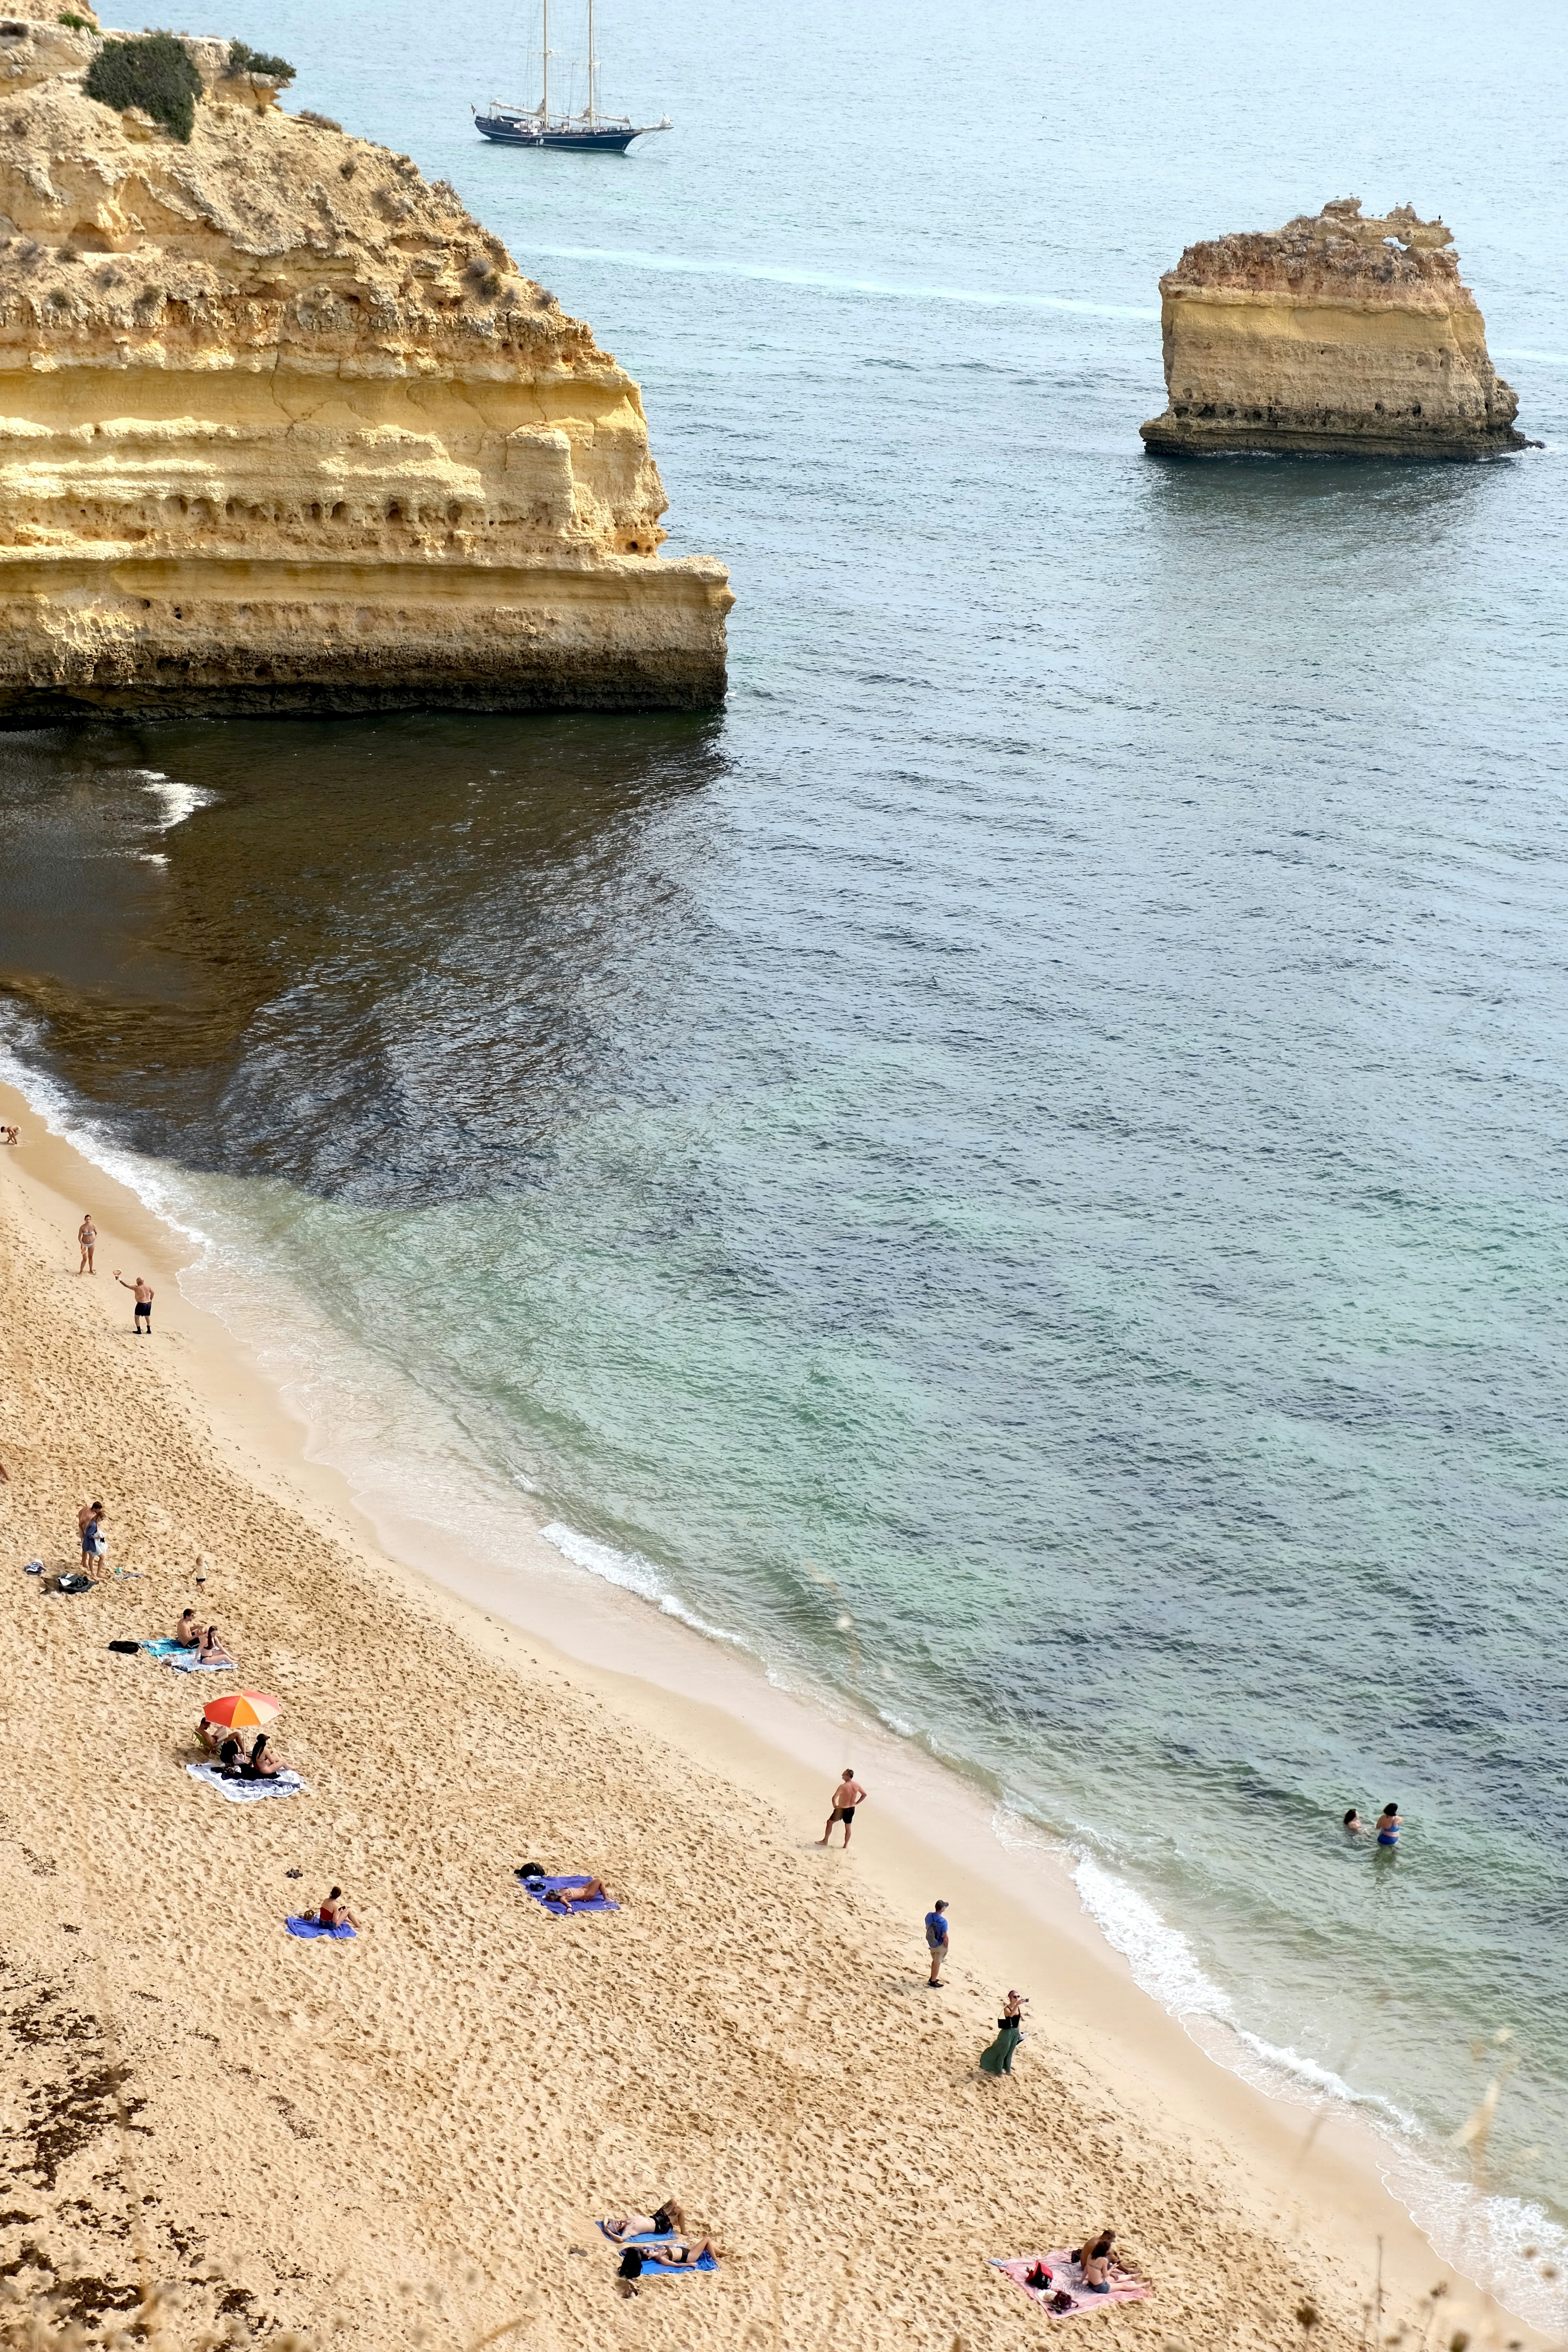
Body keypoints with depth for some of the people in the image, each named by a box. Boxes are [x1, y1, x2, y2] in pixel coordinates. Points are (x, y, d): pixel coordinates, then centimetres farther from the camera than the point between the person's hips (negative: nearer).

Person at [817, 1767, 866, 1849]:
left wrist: (835, 1806, -9)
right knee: (848, 1827, 20)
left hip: (842, 1809, -5)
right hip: (851, 1809, 5)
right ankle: (846, 1845, 28)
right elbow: (864, 1794, 6)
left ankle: (825, 1841, 27)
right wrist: (857, 1803, 11)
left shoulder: (843, 1787, -26)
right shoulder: (857, 1785, -8)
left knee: (830, 1823, 17)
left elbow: (834, 1798, -28)